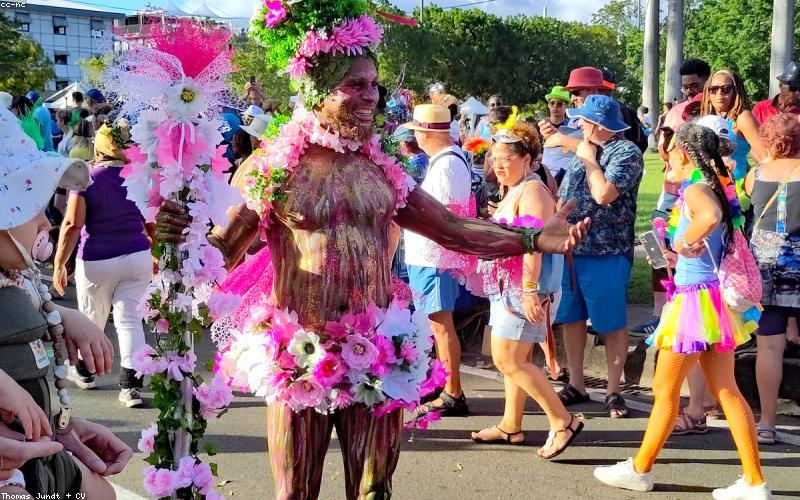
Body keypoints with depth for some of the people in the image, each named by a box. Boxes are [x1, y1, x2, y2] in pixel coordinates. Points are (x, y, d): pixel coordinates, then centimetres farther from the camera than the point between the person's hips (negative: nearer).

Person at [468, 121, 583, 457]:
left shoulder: (531, 191, -15)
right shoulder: (514, 190, 15)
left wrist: (530, 291, -27)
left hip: (526, 288, -10)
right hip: (509, 287, 10)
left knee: (508, 360, -8)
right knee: (514, 359, 15)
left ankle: (563, 422, -2)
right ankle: (511, 426, 25)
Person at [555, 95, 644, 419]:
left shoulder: (626, 152, -10)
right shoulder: (584, 150, 16)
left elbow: (603, 194, -23)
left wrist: (589, 159, -10)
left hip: (605, 253, -8)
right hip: (569, 249, 8)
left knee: (611, 324, 1)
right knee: (571, 318, 12)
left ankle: (613, 391, 12)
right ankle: (576, 385, 23)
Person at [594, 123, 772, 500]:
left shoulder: (695, 190, -16)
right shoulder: (717, 189, 11)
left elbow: (710, 216, -39)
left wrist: (683, 243, -24)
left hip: (695, 299, -9)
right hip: (716, 297, 9)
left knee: (665, 390, 5)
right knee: (727, 391, 11)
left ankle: (640, 469, 19)